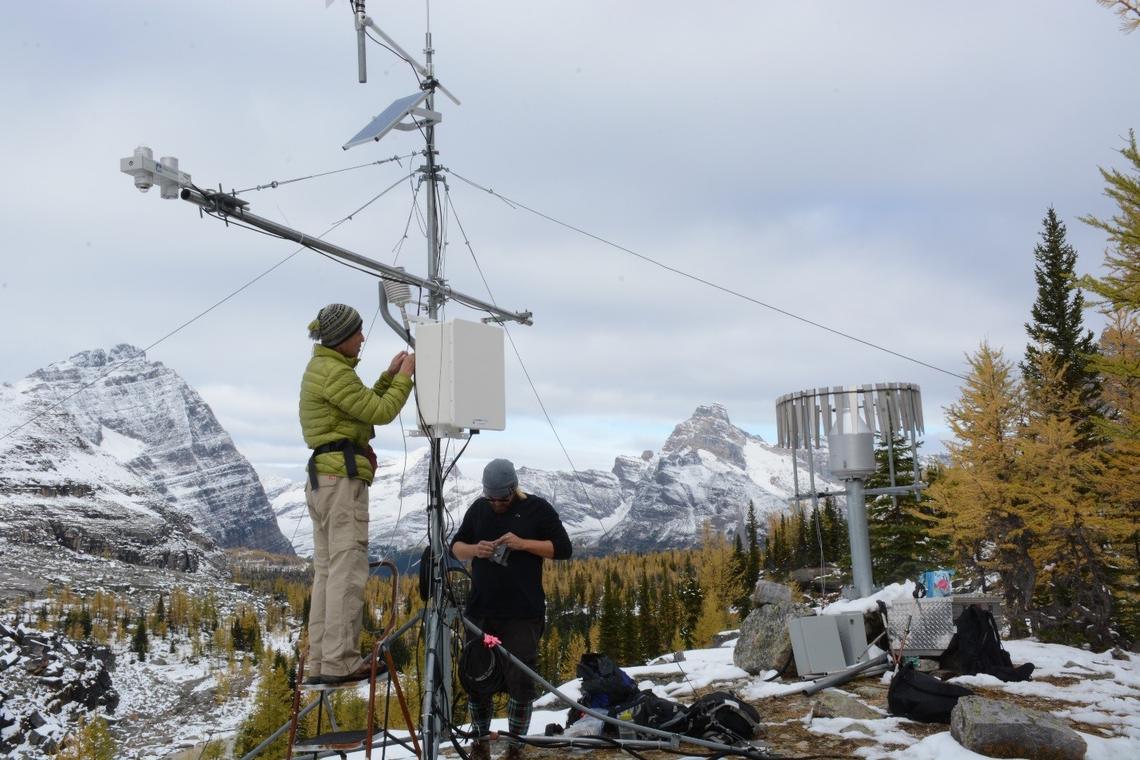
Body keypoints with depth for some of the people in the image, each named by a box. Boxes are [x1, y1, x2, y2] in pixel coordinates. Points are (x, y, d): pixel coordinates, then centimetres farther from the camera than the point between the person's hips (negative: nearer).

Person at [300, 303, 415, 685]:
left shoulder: (322, 367, 21)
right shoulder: (334, 371, -11)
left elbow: (363, 407, 25)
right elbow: (379, 412, -11)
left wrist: (389, 377, 18)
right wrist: (404, 378, 1)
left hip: (322, 477, 11)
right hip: (343, 474, -11)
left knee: (326, 571, 9)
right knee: (348, 569, -10)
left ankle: (319, 663, 11)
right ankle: (340, 662, -10)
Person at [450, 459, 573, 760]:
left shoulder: (538, 509, -2)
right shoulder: (478, 509, 9)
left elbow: (563, 548, -4)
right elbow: (456, 547, 14)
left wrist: (523, 543, -16)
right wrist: (475, 549, -9)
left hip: (523, 615, -3)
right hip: (480, 612, 4)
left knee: (519, 680, -3)